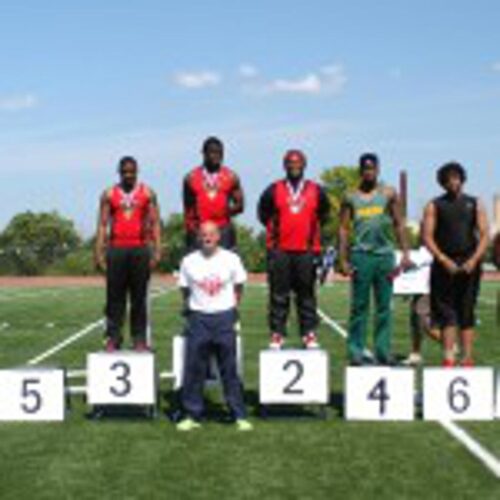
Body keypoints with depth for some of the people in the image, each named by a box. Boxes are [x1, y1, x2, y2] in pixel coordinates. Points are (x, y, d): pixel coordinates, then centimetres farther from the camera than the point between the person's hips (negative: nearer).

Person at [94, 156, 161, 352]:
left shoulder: (147, 193, 7)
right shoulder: (109, 195, 8)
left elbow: (155, 222, 4)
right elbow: (102, 224, 5)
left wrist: (157, 250, -6)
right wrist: (99, 251, -3)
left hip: (140, 249, 0)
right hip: (116, 249, 0)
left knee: (139, 297, 3)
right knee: (115, 296, 1)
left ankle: (139, 338, 9)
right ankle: (113, 337, 6)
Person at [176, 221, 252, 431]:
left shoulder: (231, 259, 3)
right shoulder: (189, 261, 4)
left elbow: (238, 287, 12)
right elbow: (185, 290, 12)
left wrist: (231, 308, 5)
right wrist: (190, 309, 5)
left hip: (224, 317, -1)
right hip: (198, 317, 1)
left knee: (229, 368, 2)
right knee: (193, 368, 1)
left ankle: (239, 416, 8)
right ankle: (192, 415, 10)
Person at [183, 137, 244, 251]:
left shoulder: (231, 177, 5)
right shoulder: (191, 178, 6)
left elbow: (239, 205, 7)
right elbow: (188, 209, 9)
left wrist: (228, 211, -10)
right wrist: (190, 228, 2)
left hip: (223, 231, 0)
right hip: (198, 231, 0)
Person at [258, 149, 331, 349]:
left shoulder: (316, 191, 7)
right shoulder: (273, 191, 3)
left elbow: (324, 215, 19)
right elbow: (263, 214, 13)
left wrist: (313, 232, 10)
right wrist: (274, 229, 6)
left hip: (307, 251, 1)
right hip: (279, 251, -1)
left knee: (306, 294, 6)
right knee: (278, 295, 1)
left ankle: (309, 333, 12)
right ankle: (277, 334, 7)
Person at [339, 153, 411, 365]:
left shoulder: (389, 194, 9)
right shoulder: (351, 198, 7)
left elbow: (399, 224, 9)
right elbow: (344, 229, 6)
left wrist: (405, 254, 0)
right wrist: (343, 260, -2)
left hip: (385, 254, 1)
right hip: (361, 255, -1)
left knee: (384, 306, 3)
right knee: (359, 306, 0)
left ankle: (383, 351, 8)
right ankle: (356, 351, 4)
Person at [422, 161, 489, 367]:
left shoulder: (475, 204, 10)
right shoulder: (434, 206, 6)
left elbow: (484, 235, 5)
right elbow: (428, 237, -1)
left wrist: (473, 260, -10)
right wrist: (444, 260, -14)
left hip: (469, 265, 1)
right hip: (445, 264, -1)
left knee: (467, 314, 4)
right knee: (446, 313, -5)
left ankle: (467, 358, 7)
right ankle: (448, 358, -7)